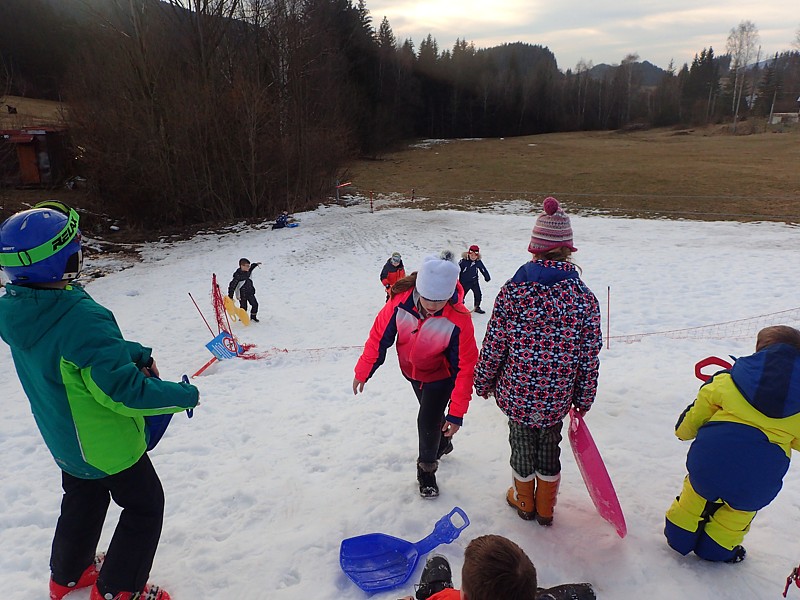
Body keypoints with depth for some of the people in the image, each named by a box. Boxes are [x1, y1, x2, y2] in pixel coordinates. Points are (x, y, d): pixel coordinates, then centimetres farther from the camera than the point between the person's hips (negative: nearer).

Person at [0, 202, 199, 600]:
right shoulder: (80, 317, -37)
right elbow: (123, 390, -33)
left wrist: (135, 354, -2)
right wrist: (182, 396, -20)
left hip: (63, 439, 8)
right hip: (108, 443, -8)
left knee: (83, 498, 31)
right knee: (145, 507, 15)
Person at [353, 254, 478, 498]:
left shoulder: (459, 320, -36)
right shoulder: (400, 302, -30)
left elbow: (465, 367, -28)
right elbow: (379, 336, -15)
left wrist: (456, 413, -26)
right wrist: (362, 372, -8)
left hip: (440, 375, -3)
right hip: (412, 370, 4)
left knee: (428, 421, -7)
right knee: (431, 413, 23)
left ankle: (426, 469, 22)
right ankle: (442, 443, 55)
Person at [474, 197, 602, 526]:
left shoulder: (514, 289, -16)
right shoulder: (583, 296, -11)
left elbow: (494, 344, -12)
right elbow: (590, 355, -6)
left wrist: (483, 381, 4)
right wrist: (583, 399, 8)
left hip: (517, 390, -1)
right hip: (557, 396, 1)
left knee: (521, 443, 20)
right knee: (550, 444, 22)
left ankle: (524, 501, 43)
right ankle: (546, 508, 40)